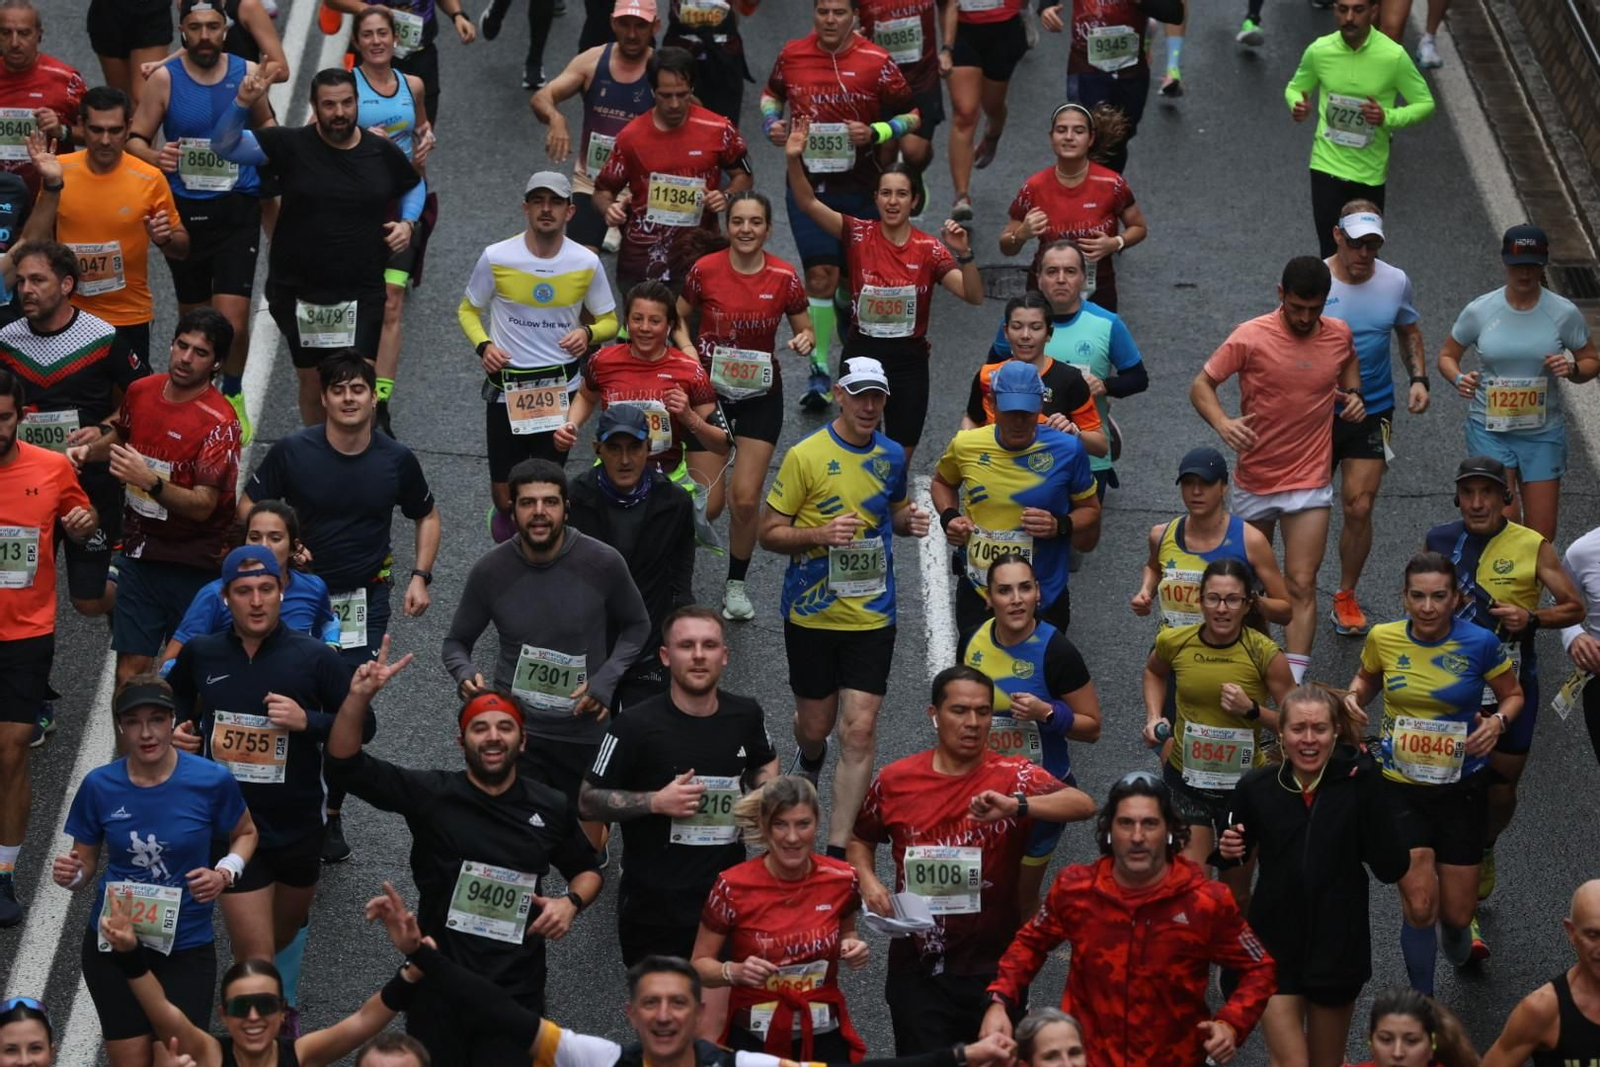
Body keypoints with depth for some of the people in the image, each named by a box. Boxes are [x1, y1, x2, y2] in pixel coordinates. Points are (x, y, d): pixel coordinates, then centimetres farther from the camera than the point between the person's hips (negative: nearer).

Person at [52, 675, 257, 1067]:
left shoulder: (212, 780, -12)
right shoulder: (99, 785, -7)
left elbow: (246, 833, 7)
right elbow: (85, 865, 4)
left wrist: (225, 872, -13)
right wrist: (70, 875, -19)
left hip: (185, 947, -1)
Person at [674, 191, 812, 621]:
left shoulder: (784, 277, -9)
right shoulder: (705, 270, -11)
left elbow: (805, 331, 4)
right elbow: (678, 318, 5)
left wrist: (805, 341, -18)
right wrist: (688, 348, -13)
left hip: (760, 393, 1)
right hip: (709, 387, -1)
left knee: (746, 498, -1)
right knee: (707, 503, -5)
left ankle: (736, 584, 22)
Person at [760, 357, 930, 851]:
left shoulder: (892, 455, 4)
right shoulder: (806, 455, -10)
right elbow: (769, 532, -7)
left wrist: (909, 522, -1)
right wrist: (821, 534, -24)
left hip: (872, 616, 2)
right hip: (812, 614, -2)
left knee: (860, 731, -8)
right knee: (815, 725, 12)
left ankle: (837, 851, -3)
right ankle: (808, 759, 51)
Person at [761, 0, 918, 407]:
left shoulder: (876, 62, -9)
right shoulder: (792, 54, 0)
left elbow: (912, 116, -2)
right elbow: (772, 93, 20)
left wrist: (874, 133, -18)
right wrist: (771, 122, 0)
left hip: (859, 186, -1)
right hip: (807, 183, 1)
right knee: (820, 273, -8)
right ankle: (820, 370, -3)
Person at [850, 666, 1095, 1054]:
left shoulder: (1012, 777, -6)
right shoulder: (895, 781, 1)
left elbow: (1083, 805, -23)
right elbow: (861, 837, 19)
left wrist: (1017, 806, -39)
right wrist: (868, 881, -2)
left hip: (994, 968, -1)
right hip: (917, 970, 1)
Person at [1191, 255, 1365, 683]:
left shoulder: (1339, 335, -2)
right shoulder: (1251, 338, -13)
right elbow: (1200, 385, -8)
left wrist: (1353, 393, 1)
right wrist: (1222, 423, -28)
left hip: (1310, 483, 1)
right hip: (1253, 482, 0)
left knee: (1301, 584, -9)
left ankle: (1294, 679, -11)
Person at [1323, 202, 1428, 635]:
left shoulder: (1395, 282, -2)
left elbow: (1409, 332, 16)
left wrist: (1418, 379, 1)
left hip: (1373, 412, 2)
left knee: (1359, 509, -2)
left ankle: (1346, 596, 17)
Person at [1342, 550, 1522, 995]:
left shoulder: (1480, 644, -13)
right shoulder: (1383, 638, -8)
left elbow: (1513, 695, 2)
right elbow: (1366, 677, 14)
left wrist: (1499, 721, -19)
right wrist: (1354, 697, -7)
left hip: (1461, 787, 0)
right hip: (1400, 786, 0)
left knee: (1456, 913, 7)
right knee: (1420, 906, -12)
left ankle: (1458, 945, 49)